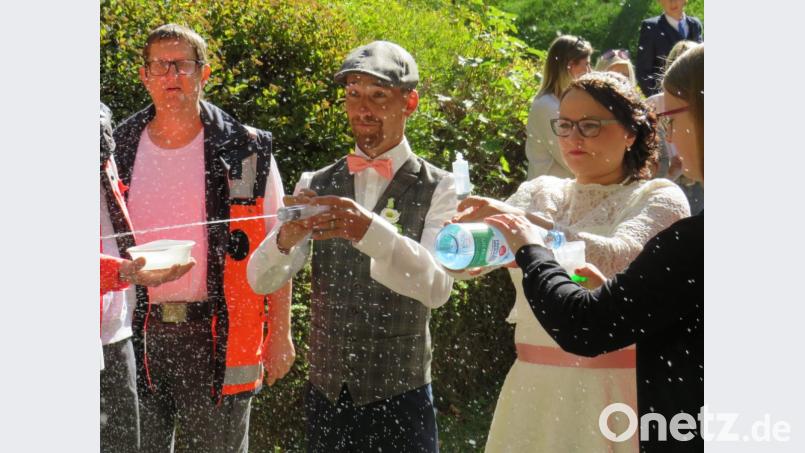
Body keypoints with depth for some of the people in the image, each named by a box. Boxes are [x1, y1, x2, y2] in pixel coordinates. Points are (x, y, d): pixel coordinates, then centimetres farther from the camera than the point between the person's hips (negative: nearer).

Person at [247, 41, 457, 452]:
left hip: (399, 400, -3)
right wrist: (287, 238, -24)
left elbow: (437, 287, -20)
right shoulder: (316, 185, 5)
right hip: (325, 396, 3)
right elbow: (261, 280, -2)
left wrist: (370, 230, -35)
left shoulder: (436, 189, -5)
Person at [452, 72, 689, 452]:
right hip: (536, 389, 4)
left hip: (618, 390, -4)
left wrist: (530, 223, -34)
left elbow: (619, 258, -23)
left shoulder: (660, 198, -1)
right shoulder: (540, 193, 11)